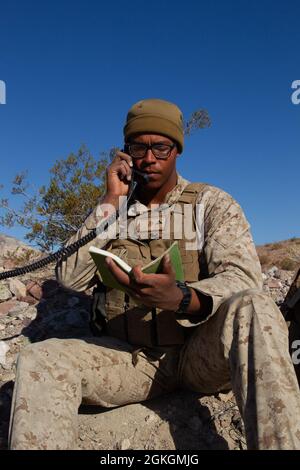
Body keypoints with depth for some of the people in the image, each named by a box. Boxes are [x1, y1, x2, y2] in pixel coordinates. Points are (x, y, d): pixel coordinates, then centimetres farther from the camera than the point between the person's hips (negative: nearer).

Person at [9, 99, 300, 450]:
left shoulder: (212, 203, 1)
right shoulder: (112, 208, 9)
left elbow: (242, 279, -15)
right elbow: (70, 277, -4)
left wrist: (180, 298, -36)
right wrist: (110, 201, -9)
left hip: (200, 352, -1)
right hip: (128, 355, 2)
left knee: (252, 308, -32)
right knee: (38, 361, -25)